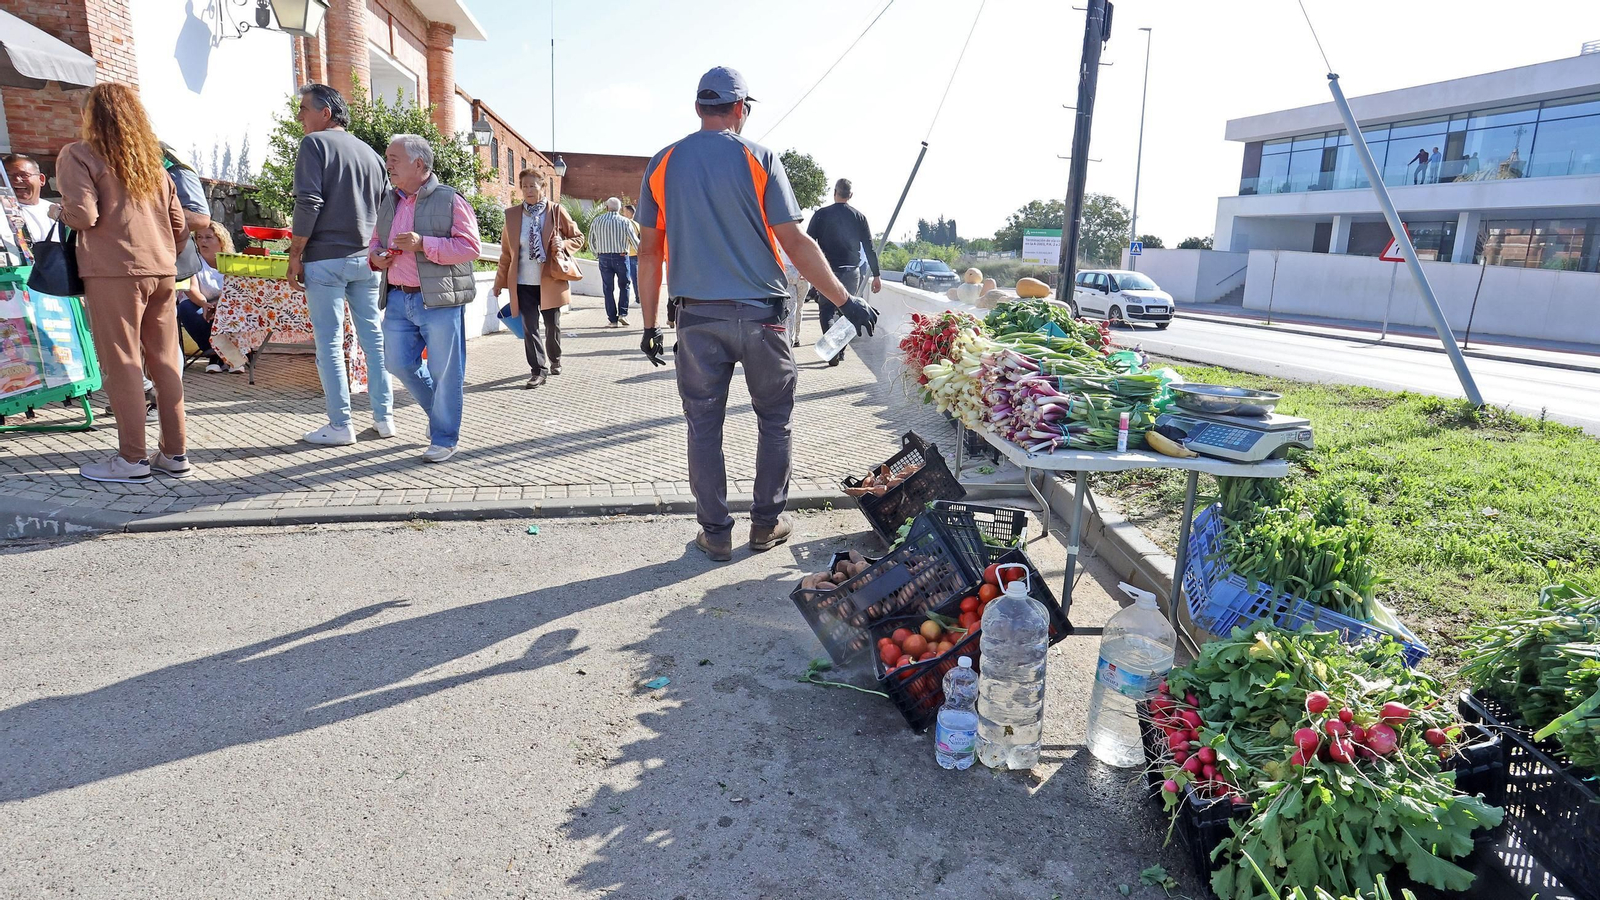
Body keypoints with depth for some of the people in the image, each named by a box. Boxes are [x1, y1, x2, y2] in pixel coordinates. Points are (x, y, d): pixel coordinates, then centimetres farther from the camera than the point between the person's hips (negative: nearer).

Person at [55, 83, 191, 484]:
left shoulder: (78, 155, -1)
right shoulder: (152, 161, 17)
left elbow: (83, 215, -11)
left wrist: (61, 211, 10)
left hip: (114, 271, -6)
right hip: (162, 272, 6)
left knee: (121, 364, -2)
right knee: (165, 361, 7)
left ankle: (131, 459, 1)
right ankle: (175, 453, 11)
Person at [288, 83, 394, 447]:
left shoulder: (315, 143, -3)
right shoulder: (369, 152, 15)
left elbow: (309, 203, -12)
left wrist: (295, 255, -7)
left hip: (326, 258, -6)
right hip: (367, 259, 6)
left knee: (329, 342, -2)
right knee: (374, 337, 8)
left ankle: (340, 425, -1)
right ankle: (384, 416, 11)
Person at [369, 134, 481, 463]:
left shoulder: (450, 200, -4)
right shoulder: (388, 201, 16)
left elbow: (470, 247, -11)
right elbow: (375, 241, 27)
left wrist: (423, 244, -20)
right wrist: (375, 256, 4)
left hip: (439, 299, -6)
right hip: (398, 299, 7)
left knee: (444, 372, -1)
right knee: (398, 363, 8)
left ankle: (444, 438, 12)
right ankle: (440, 410, 31)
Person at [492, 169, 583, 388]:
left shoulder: (557, 212, -2)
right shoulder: (512, 215, 4)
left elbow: (578, 238, 7)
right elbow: (506, 251, 8)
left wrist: (563, 245, -14)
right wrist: (500, 281, 7)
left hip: (550, 281, -1)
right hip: (523, 283, 1)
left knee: (552, 325, 12)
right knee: (529, 327, -5)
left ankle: (554, 361, 35)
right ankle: (538, 371, 0)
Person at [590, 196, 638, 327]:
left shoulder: (597, 221, 5)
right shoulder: (625, 221, -3)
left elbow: (591, 241, 11)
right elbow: (634, 241, -4)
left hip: (604, 258, 2)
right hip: (621, 257, -2)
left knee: (608, 289, 6)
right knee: (624, 286, 13)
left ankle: (613, 319, 3)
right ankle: (623, 313, -1)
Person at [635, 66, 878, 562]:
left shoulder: (662, 165, 6)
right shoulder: (759, 159, -3)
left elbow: (649, 251, 6)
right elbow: (796, 243, -8)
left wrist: (650, 325, 12)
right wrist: (846, 301, -2)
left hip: (697, 317, 2)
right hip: (760, 315, -2)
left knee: (704, 425, 9)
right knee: (774, 419, 13)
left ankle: (716, 533, 15)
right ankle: (767, 523, 20)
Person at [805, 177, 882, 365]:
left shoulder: (821, 214, -1)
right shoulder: (859, 216, 4)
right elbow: (869, 248, 3)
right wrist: (876, 275, 7)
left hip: (827, 271, -2)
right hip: (852, 271, 2)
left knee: (826, 312, 3)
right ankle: (841, 351, 15)